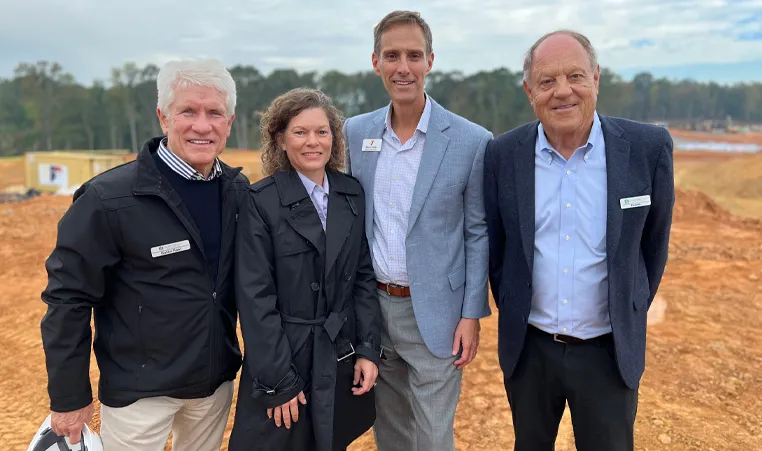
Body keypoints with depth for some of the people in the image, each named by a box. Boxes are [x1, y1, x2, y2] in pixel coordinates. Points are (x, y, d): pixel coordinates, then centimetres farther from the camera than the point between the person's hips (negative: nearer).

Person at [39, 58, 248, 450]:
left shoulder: (238, 192, -3)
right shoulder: (108, 198, -17)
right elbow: (68, 298, -12)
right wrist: (68, 396, -8)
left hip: (216, 384, 5)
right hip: (140, 392, -4)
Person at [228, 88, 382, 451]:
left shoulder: (352, 194, 2)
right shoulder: (261, 201, -12)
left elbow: (364, 276, 5)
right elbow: (255, 297, -13)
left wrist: (369, 349, -2)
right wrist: (278, 380, -14)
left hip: (342, 361, 4)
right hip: (284, 361, -4)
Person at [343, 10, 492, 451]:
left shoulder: (472, 141, -10)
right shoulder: (355, 132, 0)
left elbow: (478, 233, -5)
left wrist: (472, 314, -8)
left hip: (434, 313, -3)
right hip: (370, 306, 4)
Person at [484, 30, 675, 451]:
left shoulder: (648, 147, -11)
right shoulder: (502, 154, -8)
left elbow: (654, 241, 1)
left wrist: (631, 315, 8)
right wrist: (511, 311, 9)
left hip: (610, 351, -1)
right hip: (528, 348, 2)